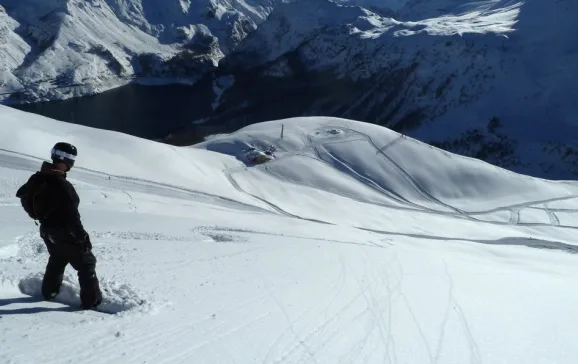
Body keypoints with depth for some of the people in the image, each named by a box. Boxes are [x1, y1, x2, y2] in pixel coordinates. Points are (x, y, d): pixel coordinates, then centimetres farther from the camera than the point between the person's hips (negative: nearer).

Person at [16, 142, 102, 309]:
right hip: (64, 234, -9)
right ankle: (92, 301, 3)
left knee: (57, 260, 32)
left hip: (47, 231, 9)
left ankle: (49, 291, 46)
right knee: (86, 264, 2)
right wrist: (83, 237, -21)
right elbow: (71, 215, -29)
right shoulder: (62, 186, -30)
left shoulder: (38, 178, -1)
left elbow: (23, 194, 17)